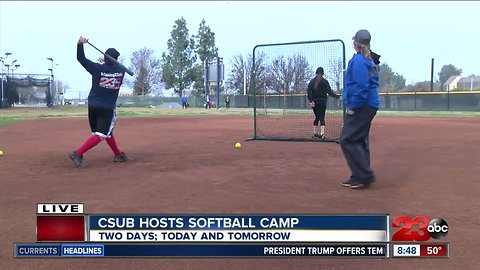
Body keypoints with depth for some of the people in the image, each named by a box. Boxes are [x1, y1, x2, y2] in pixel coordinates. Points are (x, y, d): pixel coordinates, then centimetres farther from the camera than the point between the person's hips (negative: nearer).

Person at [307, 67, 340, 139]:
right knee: (322, 118, 0)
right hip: (322, 102, -2)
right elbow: (329, 92, -7)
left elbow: (308, 92, -6)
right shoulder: (325, 82, -2)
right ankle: (322, 133, -13)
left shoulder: (312, 81, 4)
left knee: (317, 117, 16)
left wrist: (310, 101, -10)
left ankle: (314, 133, 18)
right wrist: (337, 96, 0)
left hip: (315, 102, 2)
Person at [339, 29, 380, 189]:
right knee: (360, 140, 13)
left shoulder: (358, 60, -12)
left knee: (348, 140, -8)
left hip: (361, 106, -10)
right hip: (369, 105, 10)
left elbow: (361, 86, -21)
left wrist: (353, 106, -18)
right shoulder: (369, 60, 17)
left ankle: (364, 176, -7)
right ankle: (360, 177, 18)